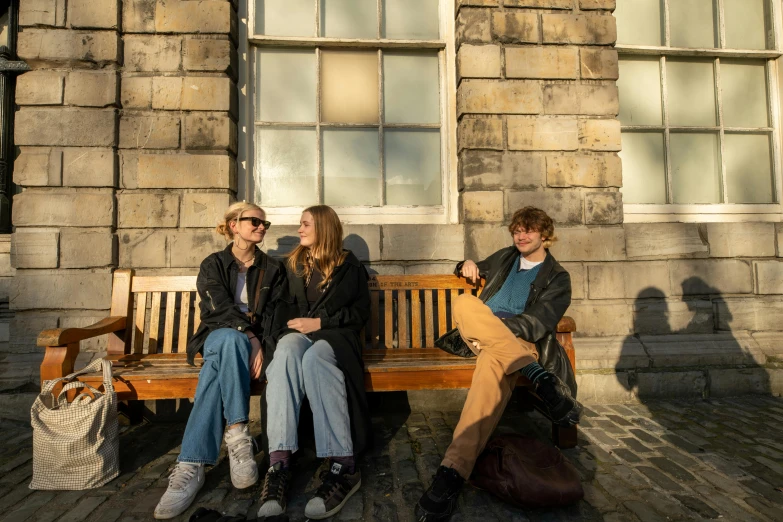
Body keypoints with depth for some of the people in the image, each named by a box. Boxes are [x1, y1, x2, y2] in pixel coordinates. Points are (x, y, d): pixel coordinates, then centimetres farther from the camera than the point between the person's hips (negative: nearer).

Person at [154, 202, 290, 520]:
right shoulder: (213, 265, 8)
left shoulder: (273, 269, 12)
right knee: (230, 339, -38)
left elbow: (274, 314, 1)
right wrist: (249, 337, -25)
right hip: (219, 337, 0)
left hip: (256, 344, 1)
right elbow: (221, 308, -9)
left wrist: (258, 344, -18)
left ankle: (191, 467, -39)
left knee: (218, 365, -34)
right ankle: (238, 435, -40)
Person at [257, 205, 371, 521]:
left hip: (335, 335, -2)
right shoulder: (293, 264, 19)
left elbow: (360, 314, 2)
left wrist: (320, 322, -9)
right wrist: (297, 325, -2)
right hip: (299, 333, 3)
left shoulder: (349, 266, 8)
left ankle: (342, 464, -42)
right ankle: (279, 462, -45)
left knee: (313, 358, -38)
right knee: (286, 353, -35)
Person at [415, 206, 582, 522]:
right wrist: (467, 266, 17)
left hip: (520, 341, -3)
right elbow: (474, 270, 44)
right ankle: (541, 377, -45)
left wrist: (498, 329, -21)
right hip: (482, 337, 4)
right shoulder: (504, 257, 27)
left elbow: (539, 322, -4)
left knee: (494, 361, -42)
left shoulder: (557, 277, 12)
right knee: (464, 302, -34)